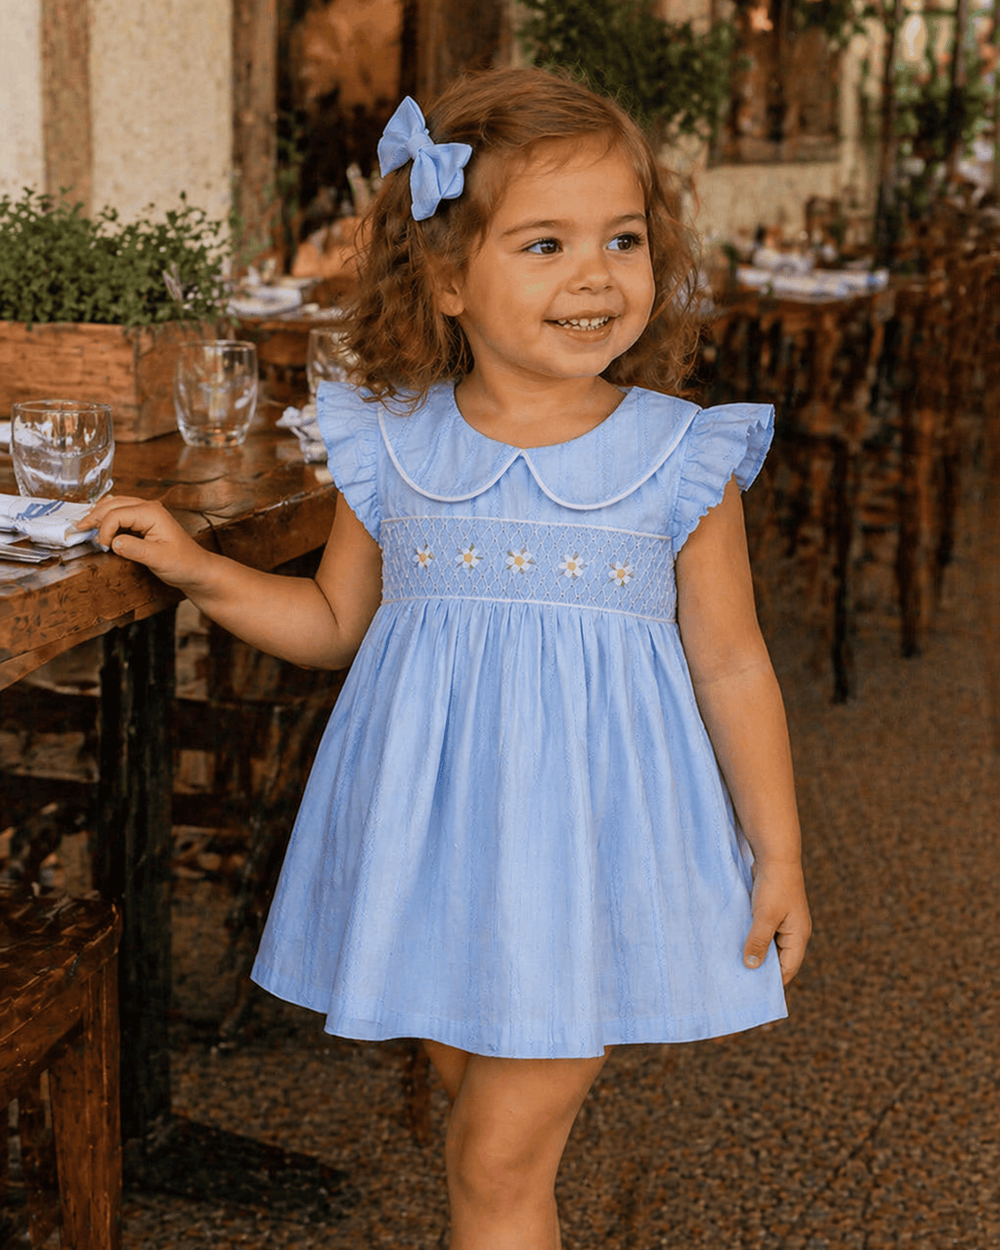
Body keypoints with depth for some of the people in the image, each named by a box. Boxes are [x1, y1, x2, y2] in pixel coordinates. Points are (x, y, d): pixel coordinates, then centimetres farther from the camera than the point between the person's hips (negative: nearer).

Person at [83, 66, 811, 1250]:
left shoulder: (681, 460, -7)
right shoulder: (392, 450, -1)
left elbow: (731, 666, 1)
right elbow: (336, 620, 14)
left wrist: (776, 852, 3)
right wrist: (198, 569, 2)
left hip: (589, 843, -3)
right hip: (431, 836, 3)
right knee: (477, 1101, 18)